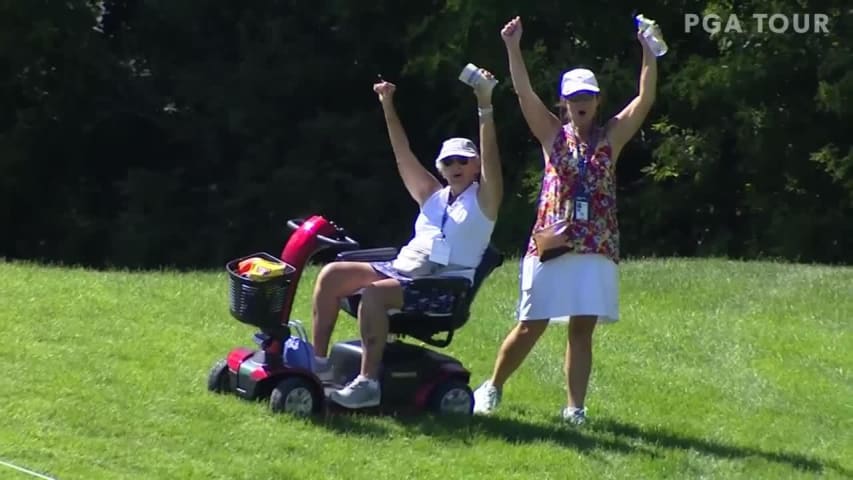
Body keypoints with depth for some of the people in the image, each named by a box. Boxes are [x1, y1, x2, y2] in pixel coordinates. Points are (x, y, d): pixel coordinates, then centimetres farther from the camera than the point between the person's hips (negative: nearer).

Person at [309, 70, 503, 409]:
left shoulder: (483, 201, 6)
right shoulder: (432, 197, 23)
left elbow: (490, 158, -10)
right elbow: (404, 156, 19)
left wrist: (485, 107, -21)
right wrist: (388, 107, 11)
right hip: (402, 268, 7)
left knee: (373, 293, -33)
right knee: (332, 275, -9)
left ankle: (368, 383, -35)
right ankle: (318, 361, -8)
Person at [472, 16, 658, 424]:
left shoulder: (611, 138, 8)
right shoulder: (553, 135, 7)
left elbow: (645, 99, -2)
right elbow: (524, 93, -4)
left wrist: (648, 53, -13)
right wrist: (513, 48, -16)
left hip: (596, 252, 1)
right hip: (550, 248, -1)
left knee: (582, 329, 1)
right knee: (530, 328, 3)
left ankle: (575, 407, 4)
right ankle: (492, 388, 22)